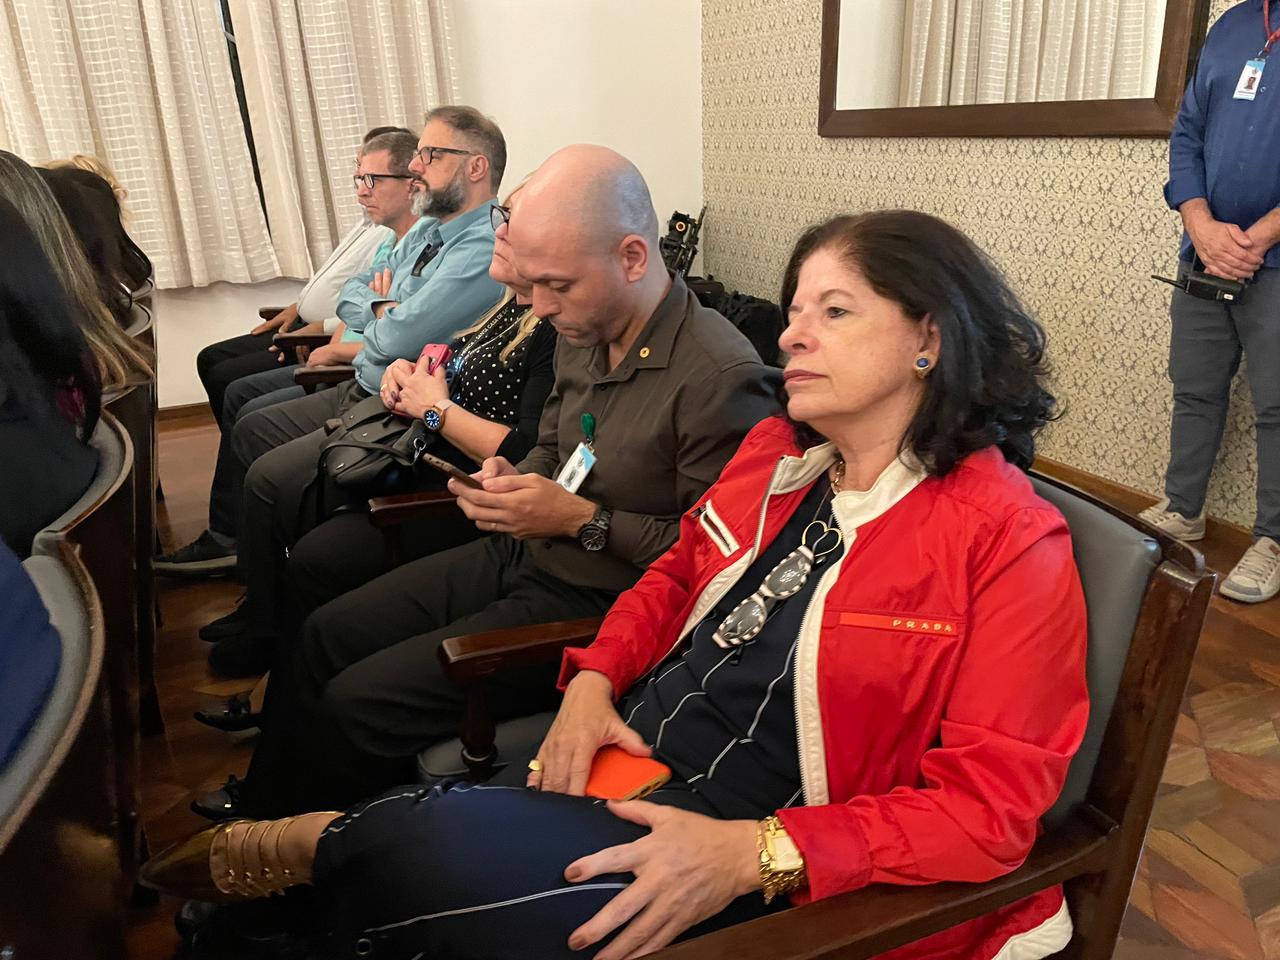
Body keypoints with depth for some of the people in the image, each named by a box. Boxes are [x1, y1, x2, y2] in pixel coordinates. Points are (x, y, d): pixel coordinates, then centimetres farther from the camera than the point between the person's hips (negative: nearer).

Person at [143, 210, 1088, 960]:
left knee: (431, 847, -24)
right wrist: (593, 681, 0)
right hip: (624, 758, 6)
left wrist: (751, 854, -25)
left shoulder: (1010, 540, -13)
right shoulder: (775, 450, 6)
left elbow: (993, 799, -15)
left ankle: (314, 845, 5)